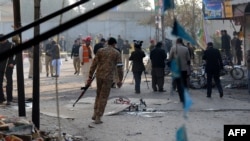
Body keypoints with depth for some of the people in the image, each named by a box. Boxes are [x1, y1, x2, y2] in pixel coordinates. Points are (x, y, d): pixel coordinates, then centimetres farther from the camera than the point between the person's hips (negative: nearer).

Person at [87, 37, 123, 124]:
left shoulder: (100, 51, 8)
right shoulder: (116, 53, 2)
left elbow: (94, 65, 4)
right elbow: (119, 68, -1)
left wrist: (90, 77, 7)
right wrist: (120, 80, 8)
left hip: (99, 75, 3)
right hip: (108, 77, -3)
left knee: (98, 94, 21)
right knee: (103, 97, 3)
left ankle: (95, 114, 18)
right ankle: (98, 118, 3)